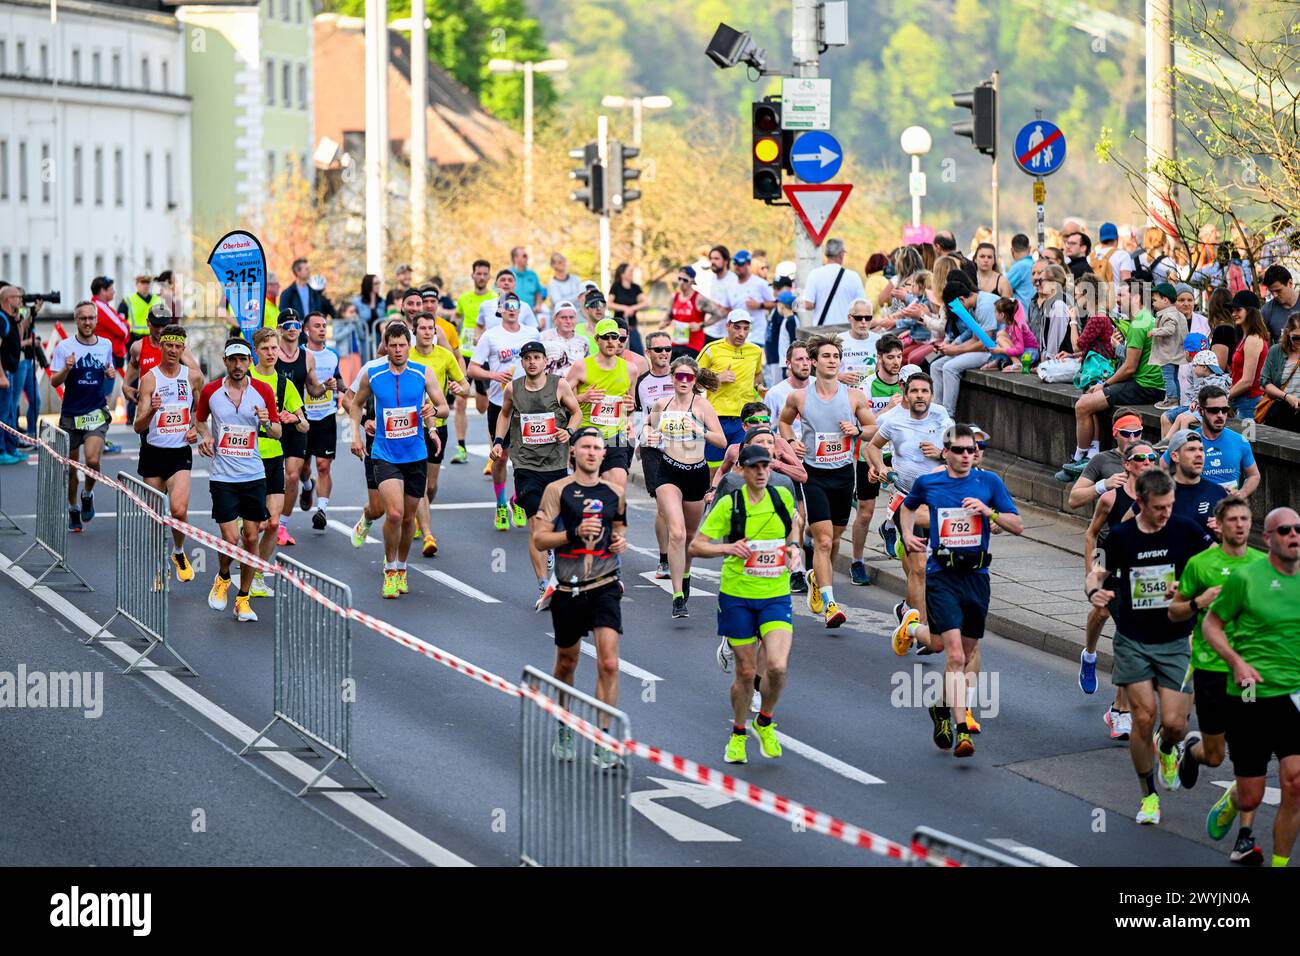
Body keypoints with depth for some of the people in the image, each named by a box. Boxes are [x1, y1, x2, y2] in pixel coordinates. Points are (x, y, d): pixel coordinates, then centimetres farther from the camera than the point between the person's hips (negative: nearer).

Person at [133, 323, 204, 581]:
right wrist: (151, 410, -31)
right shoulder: (149, 379, -7)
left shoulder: (193, 376, 2)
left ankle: (179, 553, 9)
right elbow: (138, 427, -11)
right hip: (153, 453, 0)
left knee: (179, 510, -17)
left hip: (180, 453, 0)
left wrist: (195, 429, 2)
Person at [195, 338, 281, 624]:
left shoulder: (263, 391, 1)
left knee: (251, 537, 2)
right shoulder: (210, 391, 0)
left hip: (253, 475, 1)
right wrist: (205, 436, -1)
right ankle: (222, 578, 22)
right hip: (222, 476, -1)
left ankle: (243, 600, 16)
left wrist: (267, 423, -14)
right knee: (231, 539, -10)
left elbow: (278, 433, 8)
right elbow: (199, 419, 19)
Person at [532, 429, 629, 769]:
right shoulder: (557, 490, -2)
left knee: (609, 664, -13)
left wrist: (621, 541, 4)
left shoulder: (614, 493, 8)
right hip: (568, 588, -1)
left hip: (604, 587, 1)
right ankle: (563, 731, 36)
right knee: (566, 663, 13)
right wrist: (575, 533, -20)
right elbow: (539, 539, -6)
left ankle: (602, 743, -10)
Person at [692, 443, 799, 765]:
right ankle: (738, 734, 29)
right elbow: (696, 546, -5)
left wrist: (793, 547, 3)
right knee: (746, 672, 4)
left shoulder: (783, 497, 2)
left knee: (777, 666, -17)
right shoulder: (729, 504, -7)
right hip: (737, 596, -1)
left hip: (776, 596, 1)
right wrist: (727, 548, -22)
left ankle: (764, 723, 11)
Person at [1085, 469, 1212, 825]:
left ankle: (1167, 750, 31)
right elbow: (1099, 572, 10)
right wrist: (1095, 590, -13)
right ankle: (1148, 796, 9)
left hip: (1174, 641, 0)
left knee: (1174, 722, -8)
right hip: (1133, 641, 0)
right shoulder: (1121, 536, -2)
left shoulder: (1185, 532, -6)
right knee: (1143, 718, -7)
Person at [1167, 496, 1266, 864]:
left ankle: (1246, 836, -2)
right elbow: (1174, 612, 5)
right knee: (1214, 756, 7)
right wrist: (1198, 602, -14)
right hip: (1211, 667, -2)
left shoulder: (1263, 564, 5)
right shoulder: (1200, 564, -2)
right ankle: (1192, 749, 45)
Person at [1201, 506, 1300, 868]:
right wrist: (1238, 662, -14)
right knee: (1251, 798, 3)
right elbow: (1211, 624, 1)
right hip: (1251, 698, -3)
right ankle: (1229, 803, 41)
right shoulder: (1246, 577, -8)